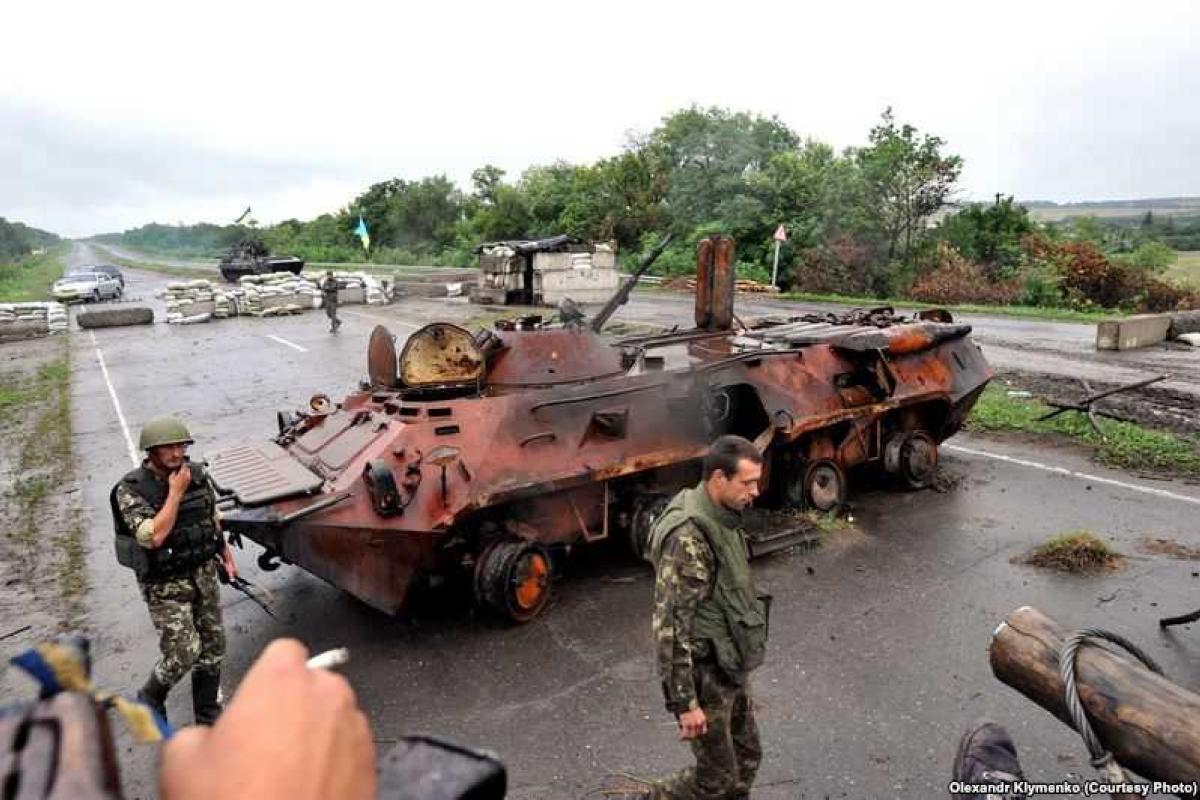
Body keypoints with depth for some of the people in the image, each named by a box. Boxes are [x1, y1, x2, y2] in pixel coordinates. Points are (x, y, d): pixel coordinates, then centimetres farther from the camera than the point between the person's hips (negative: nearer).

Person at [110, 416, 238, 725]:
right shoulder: (131, 490, -17)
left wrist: (226, 554, 16)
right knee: (183, 653, -7)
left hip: (204, 573, 5)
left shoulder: (196, 474, -2)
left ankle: (209, 717, 29)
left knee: (212, 646, 11)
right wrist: (176, 493, -25)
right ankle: (150, 699, 26)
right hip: (165, 584, -5)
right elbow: (154, 536, -29)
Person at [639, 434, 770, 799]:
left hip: (728, 668, 9)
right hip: (704, 674, -9)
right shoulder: (688, 537, -29)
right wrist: (684, 701, -23)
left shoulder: (719, 517, 2)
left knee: (746, 757, 20)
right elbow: (670, 625, -27)